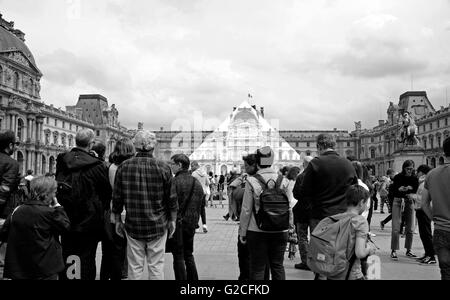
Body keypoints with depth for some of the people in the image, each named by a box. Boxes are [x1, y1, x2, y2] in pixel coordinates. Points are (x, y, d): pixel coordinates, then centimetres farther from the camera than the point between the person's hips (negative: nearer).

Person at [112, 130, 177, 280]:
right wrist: (172, 220, 9)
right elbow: (172, 198, -3)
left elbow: (117, 198, 2)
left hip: (133, 226, 1)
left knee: (135, 267, 11)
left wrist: (117, 220, 13)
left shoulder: (124, 167, -3)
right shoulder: (163, 167, -7)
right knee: (156, 266, 9)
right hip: (158, 226, -1)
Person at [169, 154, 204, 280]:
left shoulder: (174, 181, -12)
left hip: (177, 223, -6)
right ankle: (193, 279, 24)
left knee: (178, 257, 3)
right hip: (191, 224, 6)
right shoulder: (197, 182, 8)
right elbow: (200, 205, 12)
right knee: (188, 255, 19)